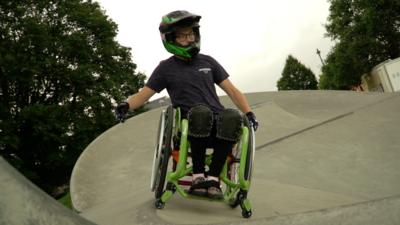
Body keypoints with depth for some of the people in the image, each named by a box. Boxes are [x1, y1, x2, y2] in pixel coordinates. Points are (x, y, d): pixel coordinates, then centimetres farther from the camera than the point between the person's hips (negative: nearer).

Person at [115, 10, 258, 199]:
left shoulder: (208, 62, 18)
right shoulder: (166, 68, 13)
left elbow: (232, 90, 16)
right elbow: (144, 94, 11)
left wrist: (249, 114, 2)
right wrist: (126, 105, -11)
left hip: (217, 128, 2)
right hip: (191, 126, -2)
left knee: (233, 117, -33)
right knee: (200, 112, -37)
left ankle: (213, 178, -23)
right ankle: (198, 177, -24)